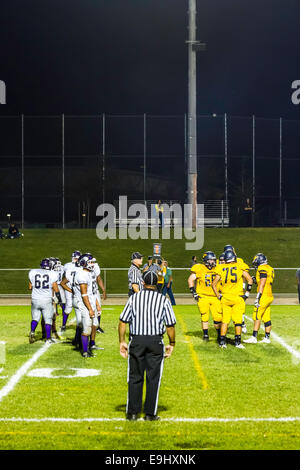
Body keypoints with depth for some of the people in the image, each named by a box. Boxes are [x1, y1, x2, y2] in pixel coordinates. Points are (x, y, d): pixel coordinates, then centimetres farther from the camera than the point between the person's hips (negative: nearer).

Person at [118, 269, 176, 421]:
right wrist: (171, 344, 9)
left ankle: (132, 412, 13)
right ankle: (150, 413, 9)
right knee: (153, 378, 6)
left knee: (135, 377, 10)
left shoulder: (134, 298, 1)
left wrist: (122, 342, 6)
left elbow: (123, 322, -1)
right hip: (155, 341, -1)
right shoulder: (163, 300, 0)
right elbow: (170, 325, -2)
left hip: (136, 341, 1)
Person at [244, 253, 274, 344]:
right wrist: (256, 281, 20)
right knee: (266, 318, 11)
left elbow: (262, 284, -18)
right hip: (269, 296, 9)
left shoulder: (263, 269, -12)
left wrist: (258, 297, -19)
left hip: (264, 296, -9)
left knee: (257, 316, -8)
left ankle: (254, 337, -11)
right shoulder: (270, 269, 16)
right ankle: (267, 338, 13)